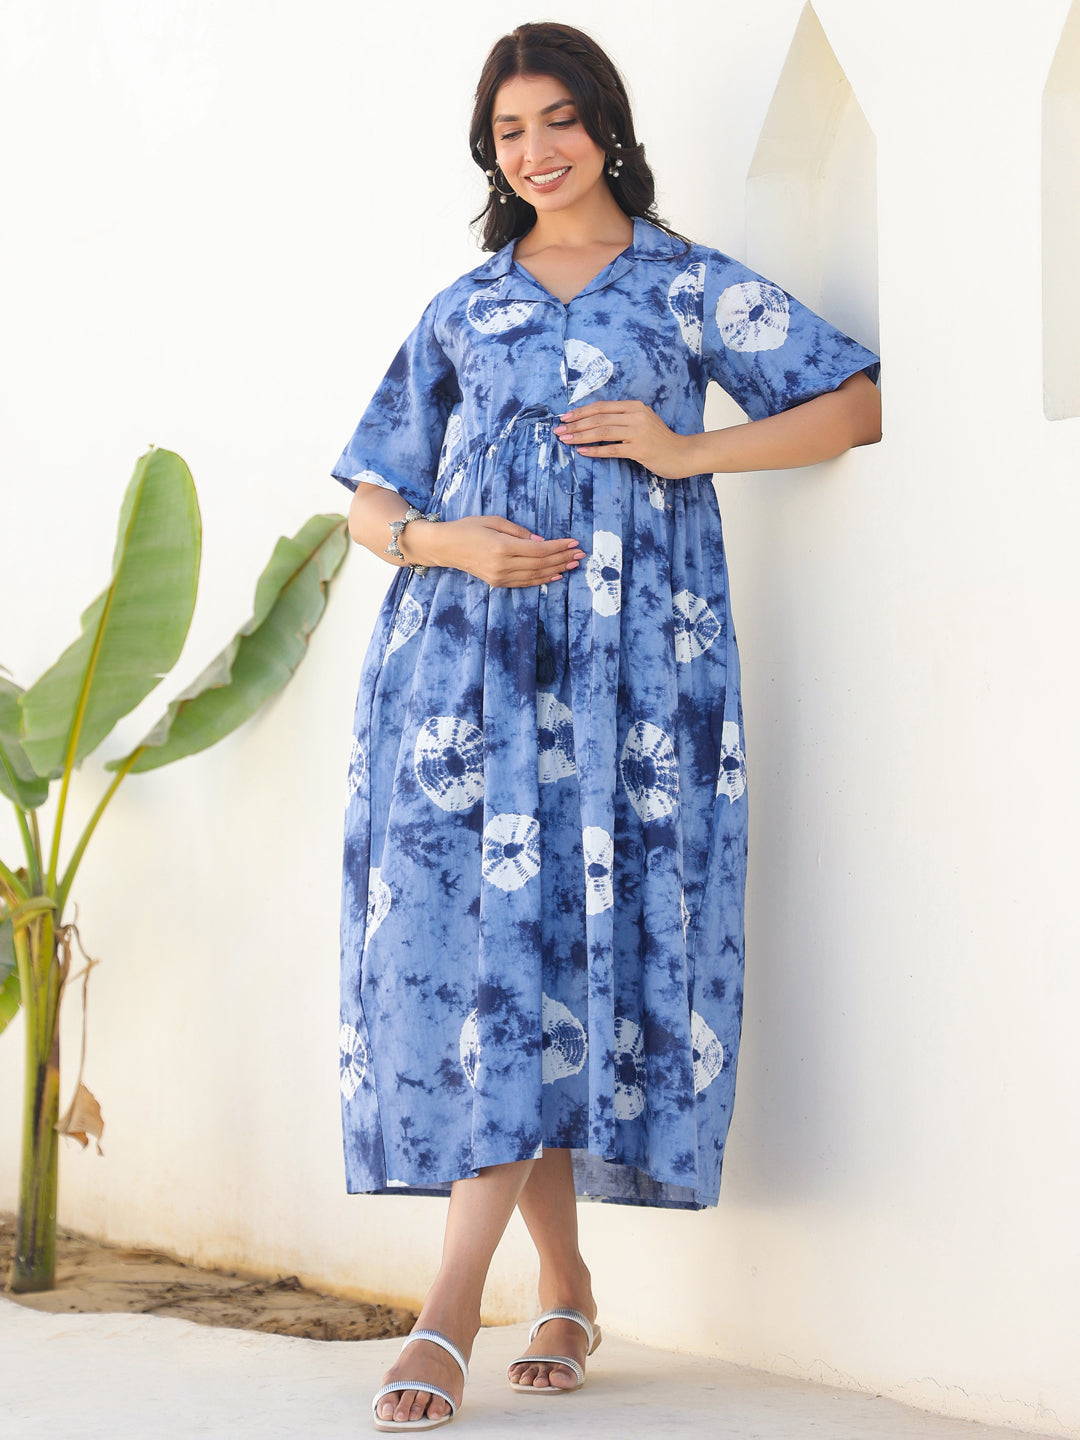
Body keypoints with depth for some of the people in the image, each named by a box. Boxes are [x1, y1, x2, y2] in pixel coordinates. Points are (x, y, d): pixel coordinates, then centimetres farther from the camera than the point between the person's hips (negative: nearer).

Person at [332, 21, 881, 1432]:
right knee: (476, 930, -7)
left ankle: (450, 1310, -13)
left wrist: (685, 449, -4)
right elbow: (371, 499, 17)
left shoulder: (693, 288, 12)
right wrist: (444, 543, -6)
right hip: (467, 659, 3)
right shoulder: (458, 312, 18)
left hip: (629, 663, -2)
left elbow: (859, 403, 6)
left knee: (581, 936, -12)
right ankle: (566, 1287, 5)